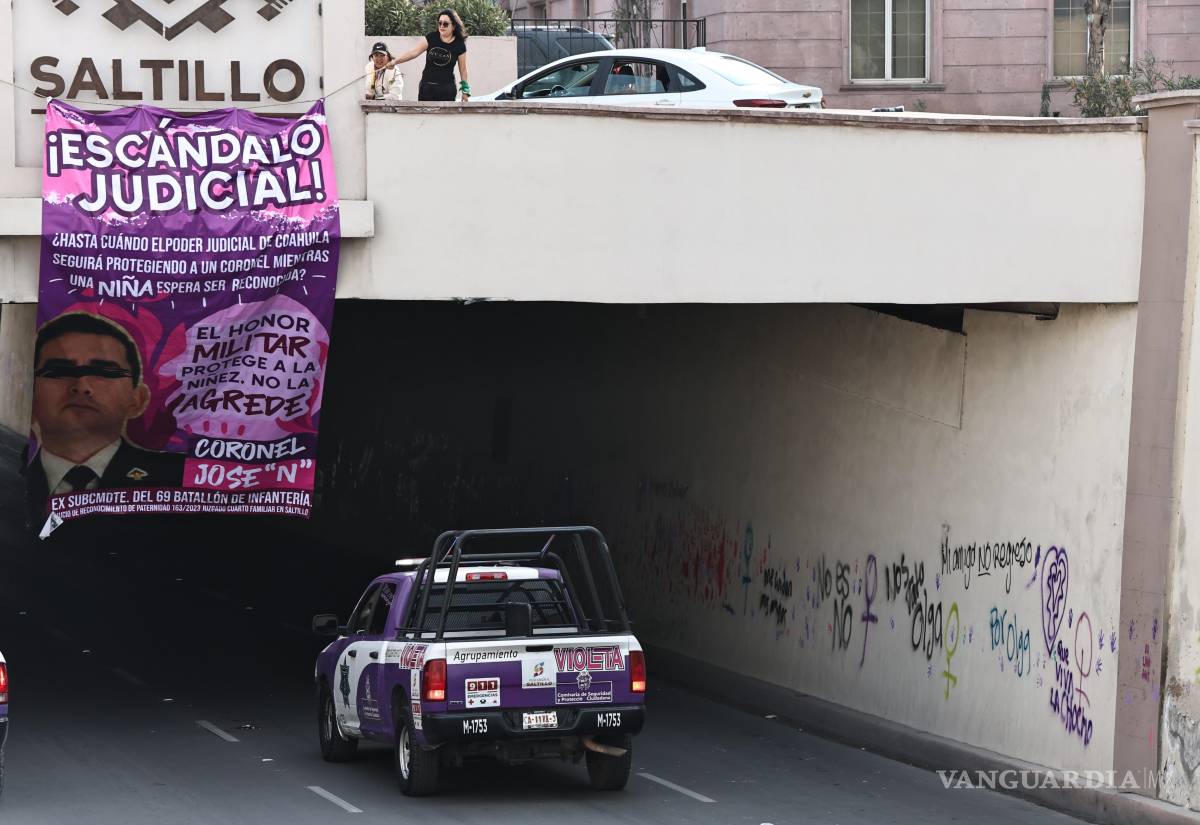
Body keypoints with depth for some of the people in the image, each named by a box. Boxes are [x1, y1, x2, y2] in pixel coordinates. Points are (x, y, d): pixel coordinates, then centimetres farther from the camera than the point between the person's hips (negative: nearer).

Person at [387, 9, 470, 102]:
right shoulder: (431, 38, -1)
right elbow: (413, 52, -5)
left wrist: (465, 90, 3)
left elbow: (462, 69, 3)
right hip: (427, 86, 2)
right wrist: (395, 61, -16)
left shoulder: (459, 45, -3)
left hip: (447, 89, -2)